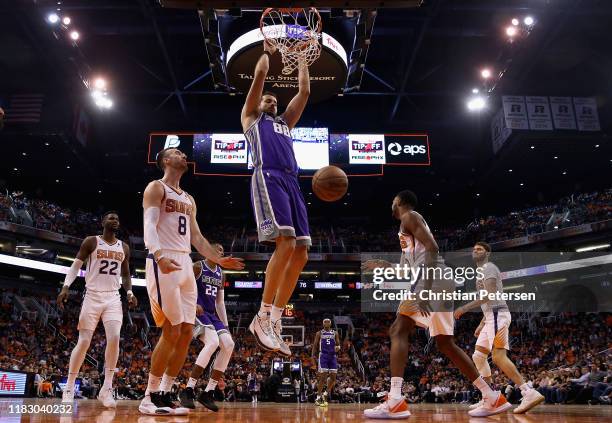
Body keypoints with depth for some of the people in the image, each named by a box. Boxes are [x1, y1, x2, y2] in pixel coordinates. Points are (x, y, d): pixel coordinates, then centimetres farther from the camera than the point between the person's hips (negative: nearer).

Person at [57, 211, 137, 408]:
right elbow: (76, 266, -2)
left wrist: (129, 292, 1)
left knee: (114, 338, -15)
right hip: (92, 296, -2)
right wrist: (65, 287, -15)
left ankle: (107, 389, -8)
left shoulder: (124, 247, 11)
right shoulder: (91, 242, 0)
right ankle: (69, 387, 12)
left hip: (113, 298, 3)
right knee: (84, 342, -3)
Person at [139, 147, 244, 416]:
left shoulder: (189, 200, 24)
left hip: (186, 264, 8)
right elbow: (149, 225, -15)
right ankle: (150, 396, 1)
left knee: (186, 333, 4)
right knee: (172, 331, -11)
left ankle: (165, 394, 13)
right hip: (164, 263, -8)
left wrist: (219, 260, 18)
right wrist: (159, 255, -32)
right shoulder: (156, 188, 0)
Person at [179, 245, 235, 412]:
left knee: (229, 345, -10)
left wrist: (225, 324, 11)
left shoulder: (220, 274, 17)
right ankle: (188, 390, -21)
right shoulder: (198, 266, -4)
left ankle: (208, 393, -4)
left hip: (212, 314, 8)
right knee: (213, 342, -29)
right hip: (197, 312, -8)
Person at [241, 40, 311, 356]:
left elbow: (305, 90, 34)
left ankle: (274, 321, 0)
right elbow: (260, 74, 15)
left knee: (300, 252, -5)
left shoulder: (285, 122, 37)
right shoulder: (251, 116, 22)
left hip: (291, 182, 7)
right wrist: (268, 50, 31)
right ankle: (262, 318, -15)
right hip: (268, 178, -7)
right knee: (285, 244, -24)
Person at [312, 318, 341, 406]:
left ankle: (326, 393, 20)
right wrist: (313, 355, -6)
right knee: (323, 377, -9)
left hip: (333, 356, 4)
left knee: (333, 377, 0)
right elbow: (315, 345, 5)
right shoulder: (319, 333, 5)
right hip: (323, 356, -3)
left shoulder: (335, 333, 11)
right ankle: (318, 397, -2)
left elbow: (338, 344, 10)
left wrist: (338, 347, -13)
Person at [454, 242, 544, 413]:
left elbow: (489, 296, -19)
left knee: (499, 357, -19)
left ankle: (530, 393, -22)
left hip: (498, 315, -10)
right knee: (478, 356, 10)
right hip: (492, 317, 10)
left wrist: (464, 308, -18)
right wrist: (482, 323, 26)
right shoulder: (482, 271, 25)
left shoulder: (489, 268, -5)